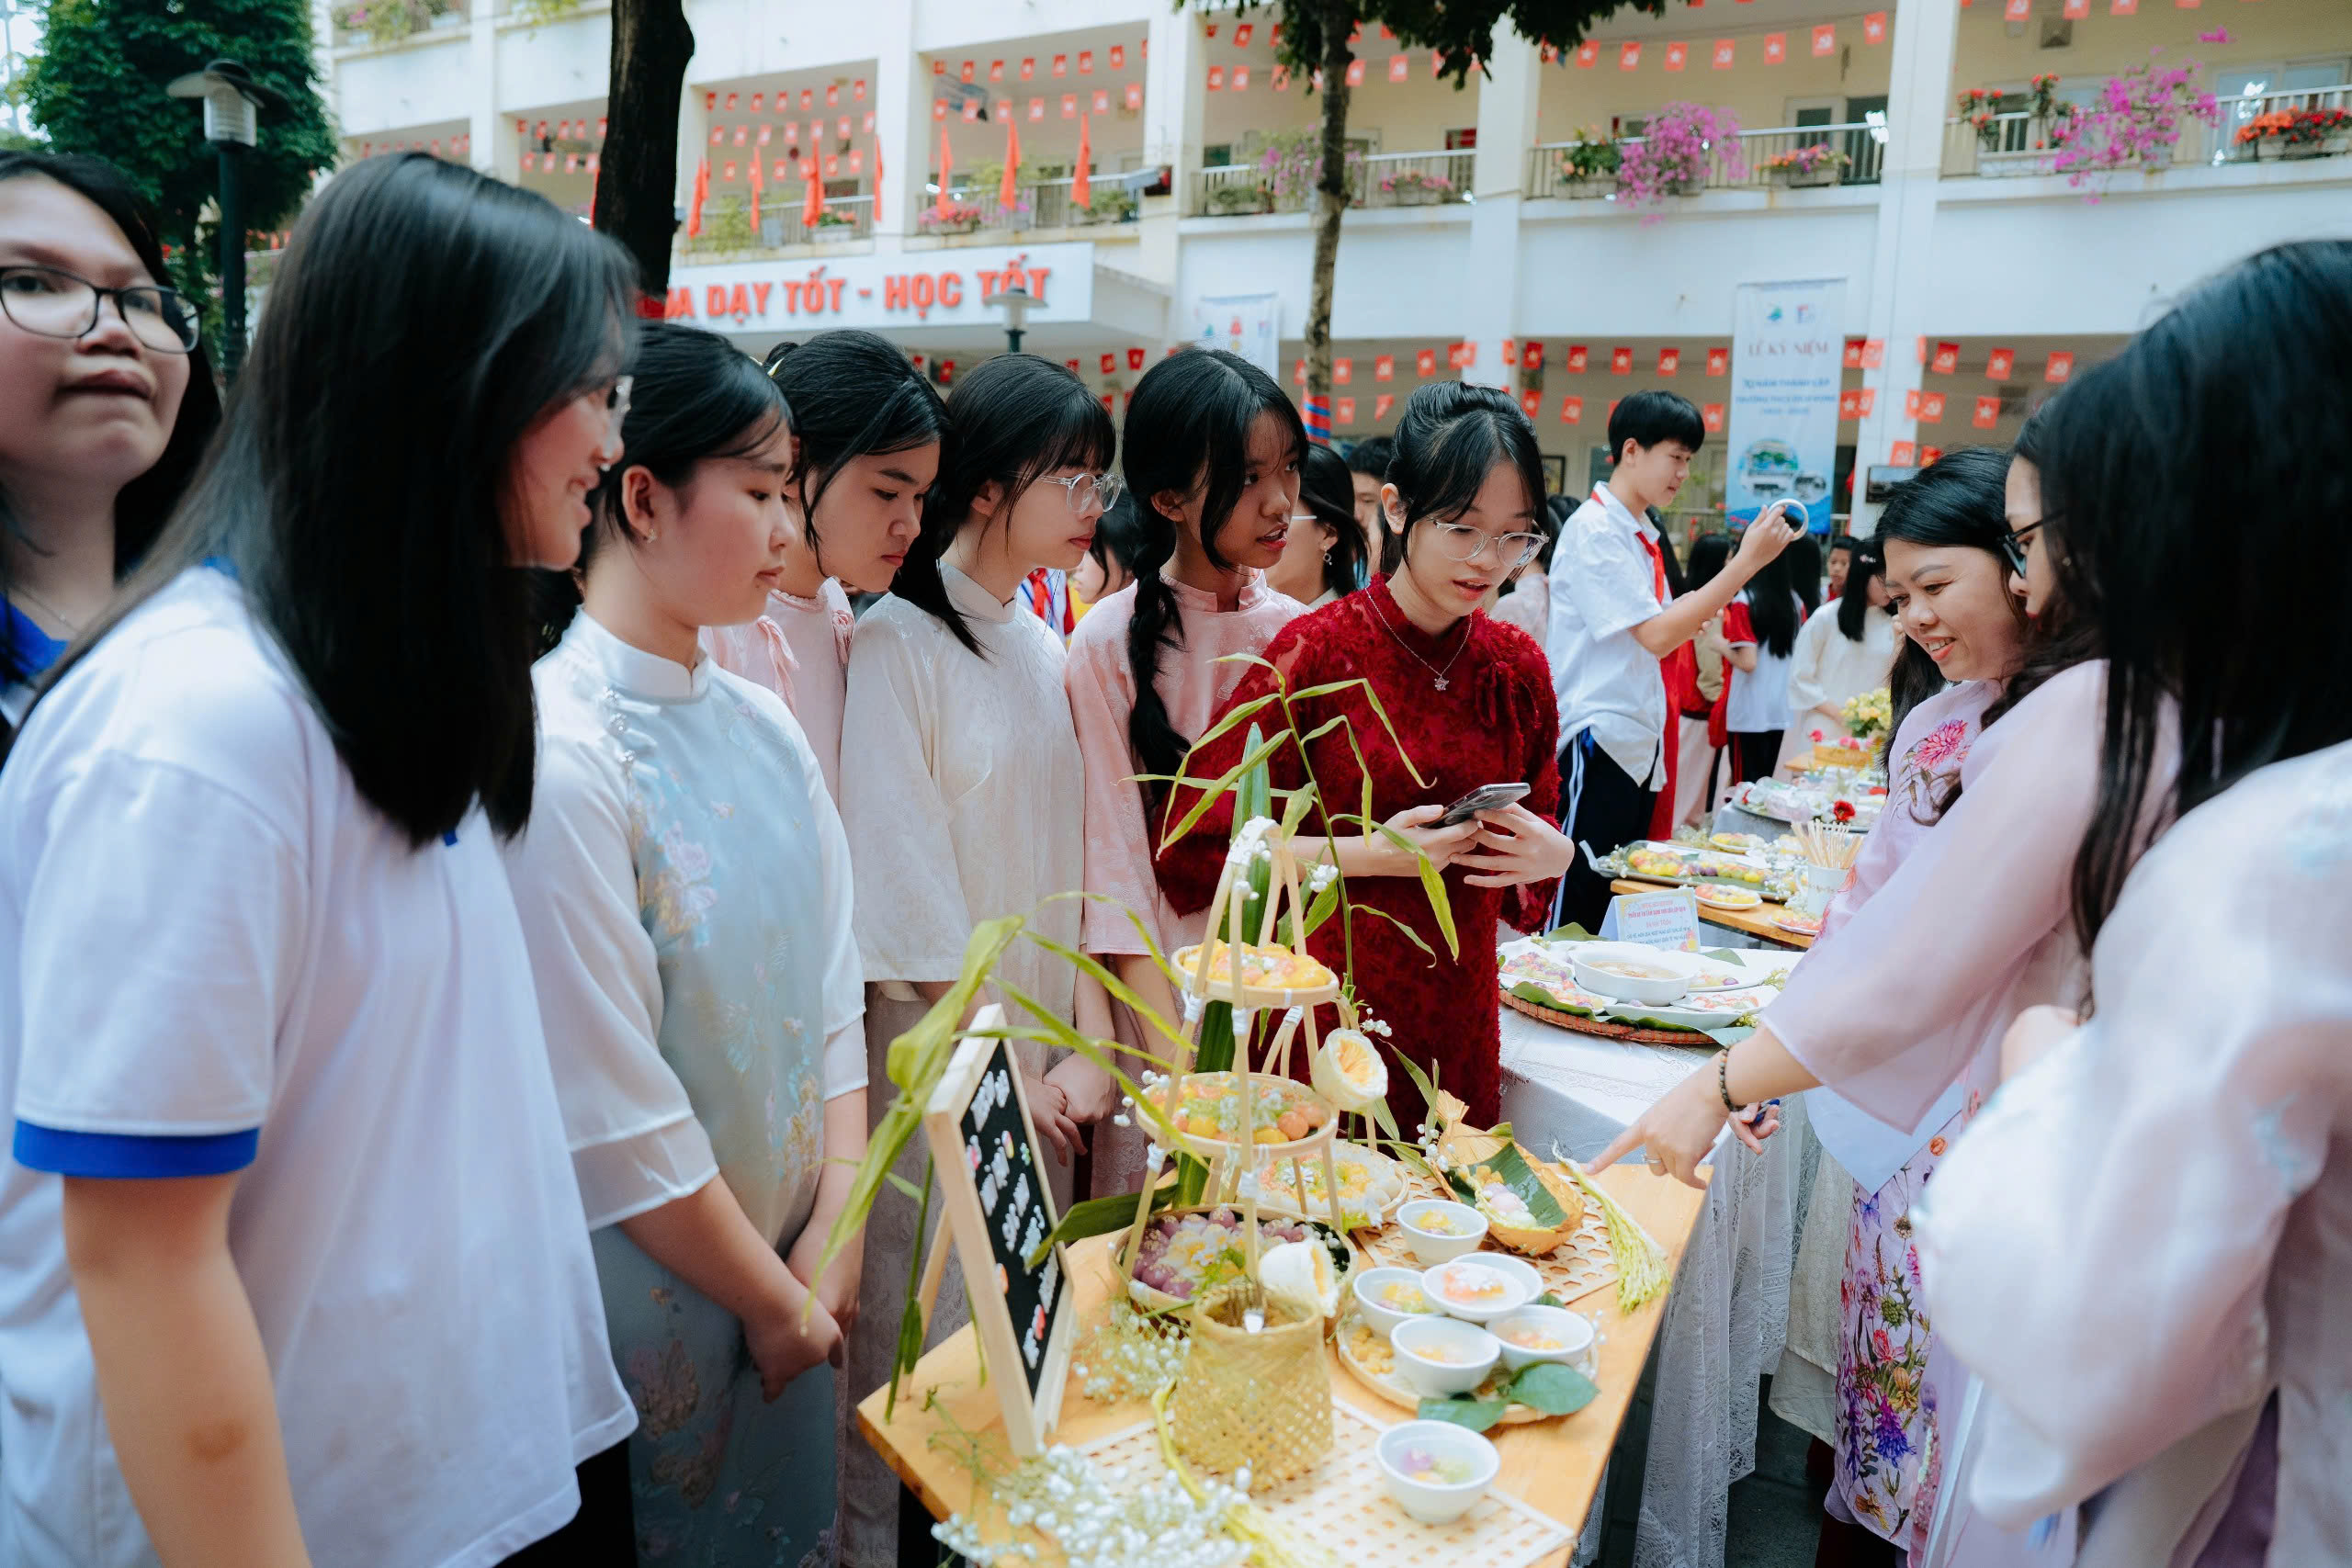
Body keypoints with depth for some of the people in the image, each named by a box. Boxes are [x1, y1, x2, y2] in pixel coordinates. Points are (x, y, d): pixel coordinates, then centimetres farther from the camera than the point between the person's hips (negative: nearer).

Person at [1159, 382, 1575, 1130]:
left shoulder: (1517, 665, 4)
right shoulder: (1316, 652, -10)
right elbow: (1193, 851, -11)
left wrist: (1554, 853, -5)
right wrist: (1367, 853, -18)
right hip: (1327, 1012, -4)